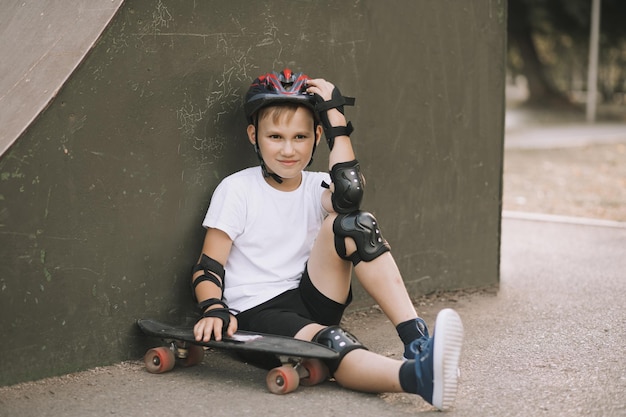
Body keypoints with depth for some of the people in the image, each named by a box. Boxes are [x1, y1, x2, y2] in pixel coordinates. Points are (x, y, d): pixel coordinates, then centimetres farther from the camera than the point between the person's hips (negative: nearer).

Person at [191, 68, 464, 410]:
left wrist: (335, 116, -12)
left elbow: (348, 195, -20)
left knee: (351, 223, -19)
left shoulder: (317, 188, 7)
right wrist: (214, 310, -26)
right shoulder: (237, 190, -1)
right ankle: (416, 376, -65)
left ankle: (415, 338, -30)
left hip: (311, 300, 5)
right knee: (328, 342, -37)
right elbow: (208, 268, -4)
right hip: (256, 313, -4)